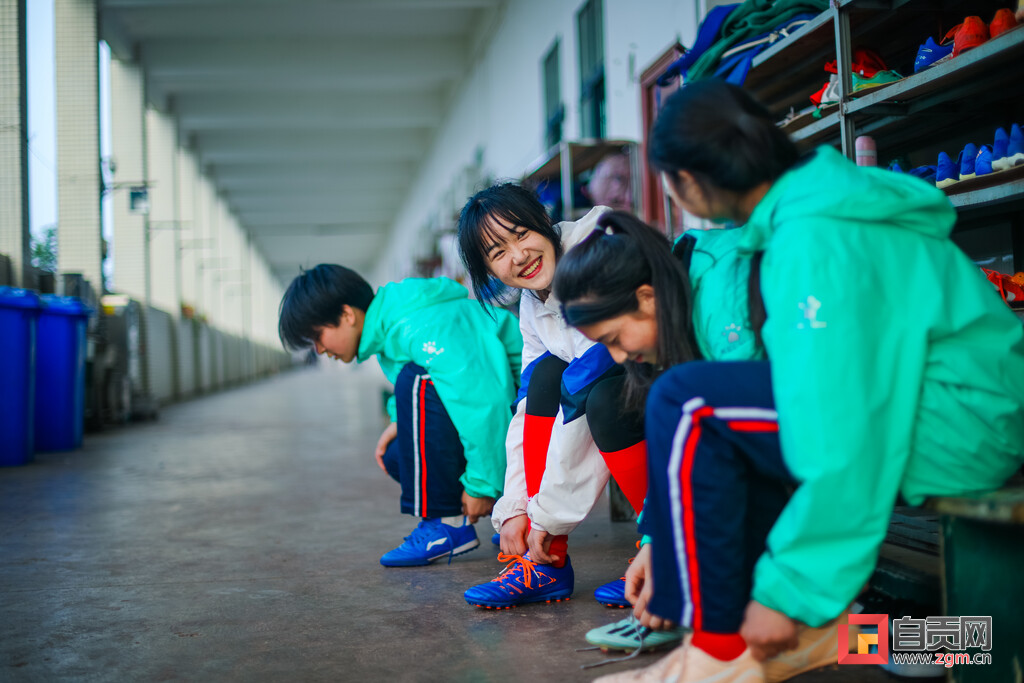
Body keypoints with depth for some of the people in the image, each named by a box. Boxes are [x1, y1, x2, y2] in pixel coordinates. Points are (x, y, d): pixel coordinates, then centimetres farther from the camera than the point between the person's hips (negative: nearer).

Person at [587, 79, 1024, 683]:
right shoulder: (815, 203, 11)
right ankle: (810, 623, 13)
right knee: (722, 418, 17)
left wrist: (787, 590, -16)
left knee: (687, 405, -16)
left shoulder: (814, 238, -20)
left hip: (954, 427, -10)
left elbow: (842, 433, -26)